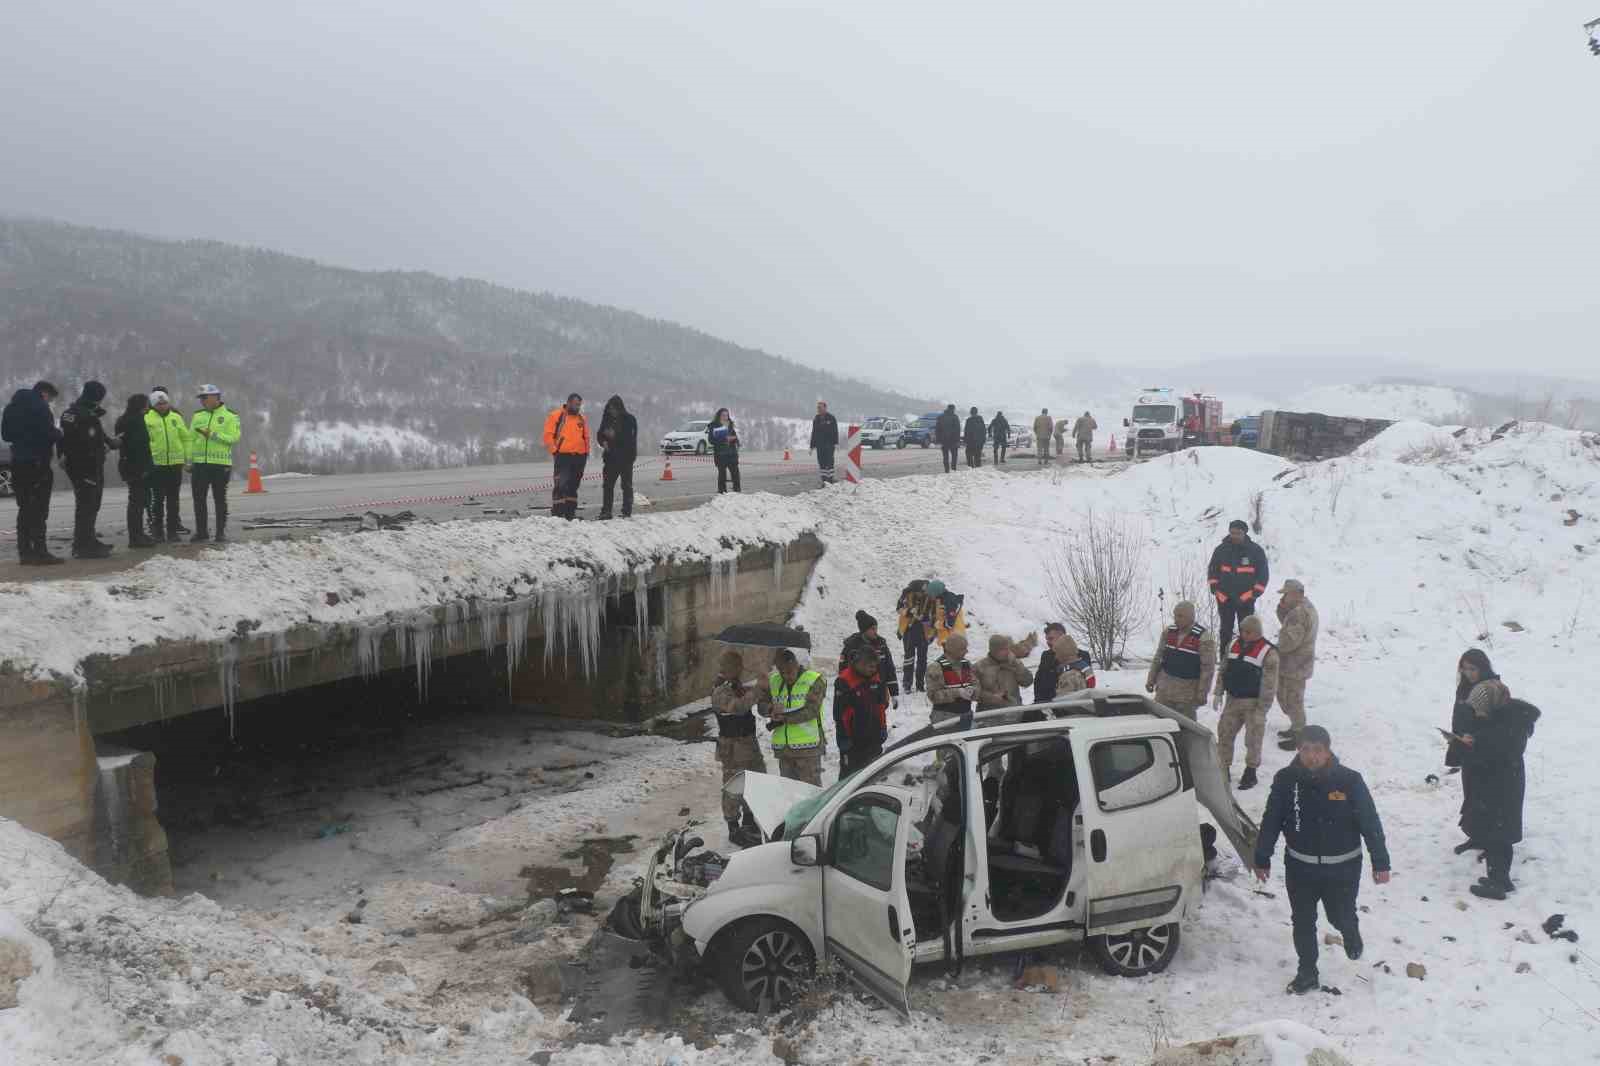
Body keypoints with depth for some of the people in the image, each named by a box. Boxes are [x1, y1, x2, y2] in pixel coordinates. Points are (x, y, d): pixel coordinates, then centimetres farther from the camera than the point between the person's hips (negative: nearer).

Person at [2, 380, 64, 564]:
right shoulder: (39, 407, -11)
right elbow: (48, 433, -17)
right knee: (39, 509, -6)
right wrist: (58, 433, 2)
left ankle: (25, 552, 12)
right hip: (37, 462, -8)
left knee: (25, 508, 12)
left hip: (18, 462, 8)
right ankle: (39, 552, -9)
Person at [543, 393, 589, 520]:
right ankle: (557, 513, -12)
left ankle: (570, 513, 15)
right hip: (563, 457, -6)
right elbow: (548, 435, -4)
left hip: (579, 457, 6)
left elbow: (586, 437, 22)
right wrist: (555, 451, -9)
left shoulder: (582, 419, 16)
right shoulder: (556, 415, 0)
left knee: (573, 486, 9)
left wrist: (586, 453, 12)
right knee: (561, 485, -13)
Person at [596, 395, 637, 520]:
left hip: (626, 457, -5)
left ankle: (627, 512, 4)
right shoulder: (607, 419, 10)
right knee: (607, 485, 2)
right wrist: (604, 442, -6)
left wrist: (614, 435, -20)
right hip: (611, 457, 5)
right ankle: (606, 511, 6)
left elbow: (630, 438, -13)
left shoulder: (629, 419, -4)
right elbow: (600, 435, 15)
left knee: (627, 485, 0)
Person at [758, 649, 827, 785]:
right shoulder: (773, 681, 11)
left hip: (807, 747, -5)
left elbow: (810, 710, -14)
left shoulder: (814, 680, -5)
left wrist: (784, 718, -15)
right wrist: (772, 709, -16)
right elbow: (761, 705, 6)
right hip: (783, 747, 5)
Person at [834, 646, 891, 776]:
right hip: (853, 739, -6)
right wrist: (843, 738, -15)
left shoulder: (876, 678, 4)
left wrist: (883, 728, 15)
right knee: (850, 772, 3)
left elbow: (883, 704, 16)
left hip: (874, 737, 7)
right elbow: (840, 713, -16)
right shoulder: (844, 681, -17)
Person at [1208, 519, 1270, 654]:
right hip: (1224, 598, 2)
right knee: (1225, 630, 10)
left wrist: (1255, 593, -7)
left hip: (1246, 599, -2)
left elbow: (1262, 574, 0)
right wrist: (1214, 587, 0)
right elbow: (1212, 570, 10)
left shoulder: (1256, 551, -3)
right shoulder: (1221, 550, 1)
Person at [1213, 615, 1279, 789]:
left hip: (1253, 703, -6)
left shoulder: (1268, 652, -13)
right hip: (1233, 700, 6)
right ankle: (1223, 770, 19)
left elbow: (1269, 684, -14)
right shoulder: (1234, 646, 6)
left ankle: (1250, 773, 16)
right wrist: (1219, 693, 8)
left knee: (1253, 739, 1)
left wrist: (1262, 710, -16)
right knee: (1224, 734, 7)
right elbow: (1224, 671, 14)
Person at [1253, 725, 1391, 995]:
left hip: (1343, 867, -1)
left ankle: (1351, 933, 50)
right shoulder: (1286, 780, -10)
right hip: (1300, 866, 2)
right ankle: (1307, 972, 30)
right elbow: (1271, 821, -1)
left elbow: (1371, 822, -7)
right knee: (1303, 922, 11)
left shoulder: (1349, 780, -14)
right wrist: (1262, 858, 4)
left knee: (1341, 917, 13)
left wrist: (1380, 862, -5)